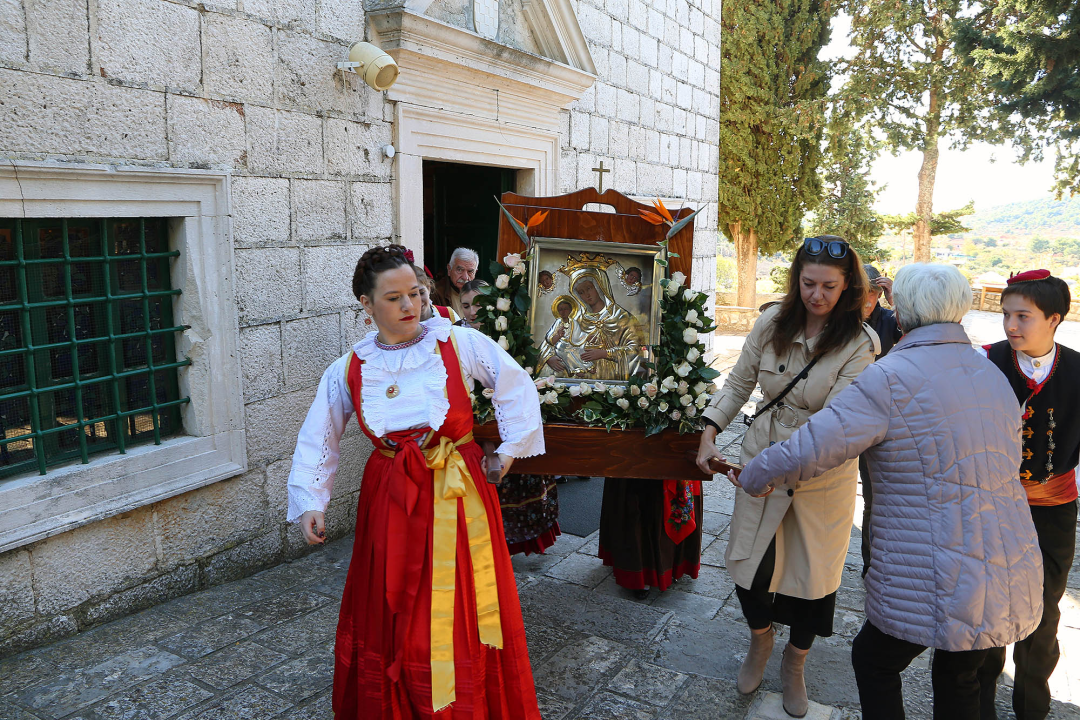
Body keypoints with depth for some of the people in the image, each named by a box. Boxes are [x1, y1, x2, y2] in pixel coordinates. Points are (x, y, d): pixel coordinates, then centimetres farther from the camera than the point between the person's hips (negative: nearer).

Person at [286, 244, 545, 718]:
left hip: (457, 495, -2)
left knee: (460, 610, 7)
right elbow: (318, 439, 7)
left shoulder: (459, 343, -8)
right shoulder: (348, 370, 0)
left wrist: (511, 447, 3)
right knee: (389, 615, 13)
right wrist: (310, 502, -2)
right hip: (389, 499, 2)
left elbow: (516, 386, 1)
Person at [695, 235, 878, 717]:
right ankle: (760, 641, 42)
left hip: (823, 474, -2)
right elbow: (739, 383, 6)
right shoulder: (772, 323, -4)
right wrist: (709, 434, -4)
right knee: (750, 561, 8)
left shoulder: (860, 343, -14)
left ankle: (794, 665, 38)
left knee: (812, 572, 10)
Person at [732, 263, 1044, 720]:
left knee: (874, 663, 19)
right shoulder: (993, 375, 9)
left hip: (937, 587, -7)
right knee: (961, 682, 27)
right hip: (1015, 580, 7)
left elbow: (806, 453, -21)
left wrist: (752, 479, -1)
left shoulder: (894, 378, -17)